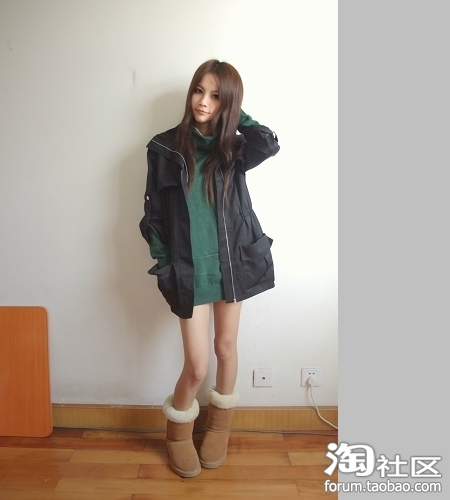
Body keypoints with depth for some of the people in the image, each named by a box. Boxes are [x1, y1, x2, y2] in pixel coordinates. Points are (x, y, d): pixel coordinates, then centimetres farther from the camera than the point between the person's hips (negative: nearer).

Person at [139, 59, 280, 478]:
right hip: (190, 267, -2)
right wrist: (165, 262, -5)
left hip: (233, 261, 2)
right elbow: (153, 214, 0)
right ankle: (178, 429, 32)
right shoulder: (165, 147, -2)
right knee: (197, 364, 1)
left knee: (226, 346, 15)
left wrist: (236, 114, -7)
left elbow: (269, 144, -22)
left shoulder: (233, 148, 1)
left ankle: (220, 424, 41)